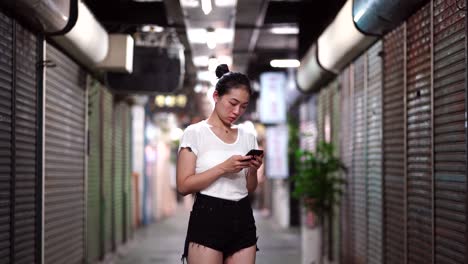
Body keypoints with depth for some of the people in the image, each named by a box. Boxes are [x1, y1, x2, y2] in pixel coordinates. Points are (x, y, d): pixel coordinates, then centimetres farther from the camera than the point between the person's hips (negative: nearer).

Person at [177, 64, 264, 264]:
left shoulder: (247, 137, 13)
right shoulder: (195, 133, -2)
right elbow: (183, 186, -9)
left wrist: (253, 170, -5)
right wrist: (223, 168, -17)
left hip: (242, 220, 5)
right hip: (208, 218, -5)